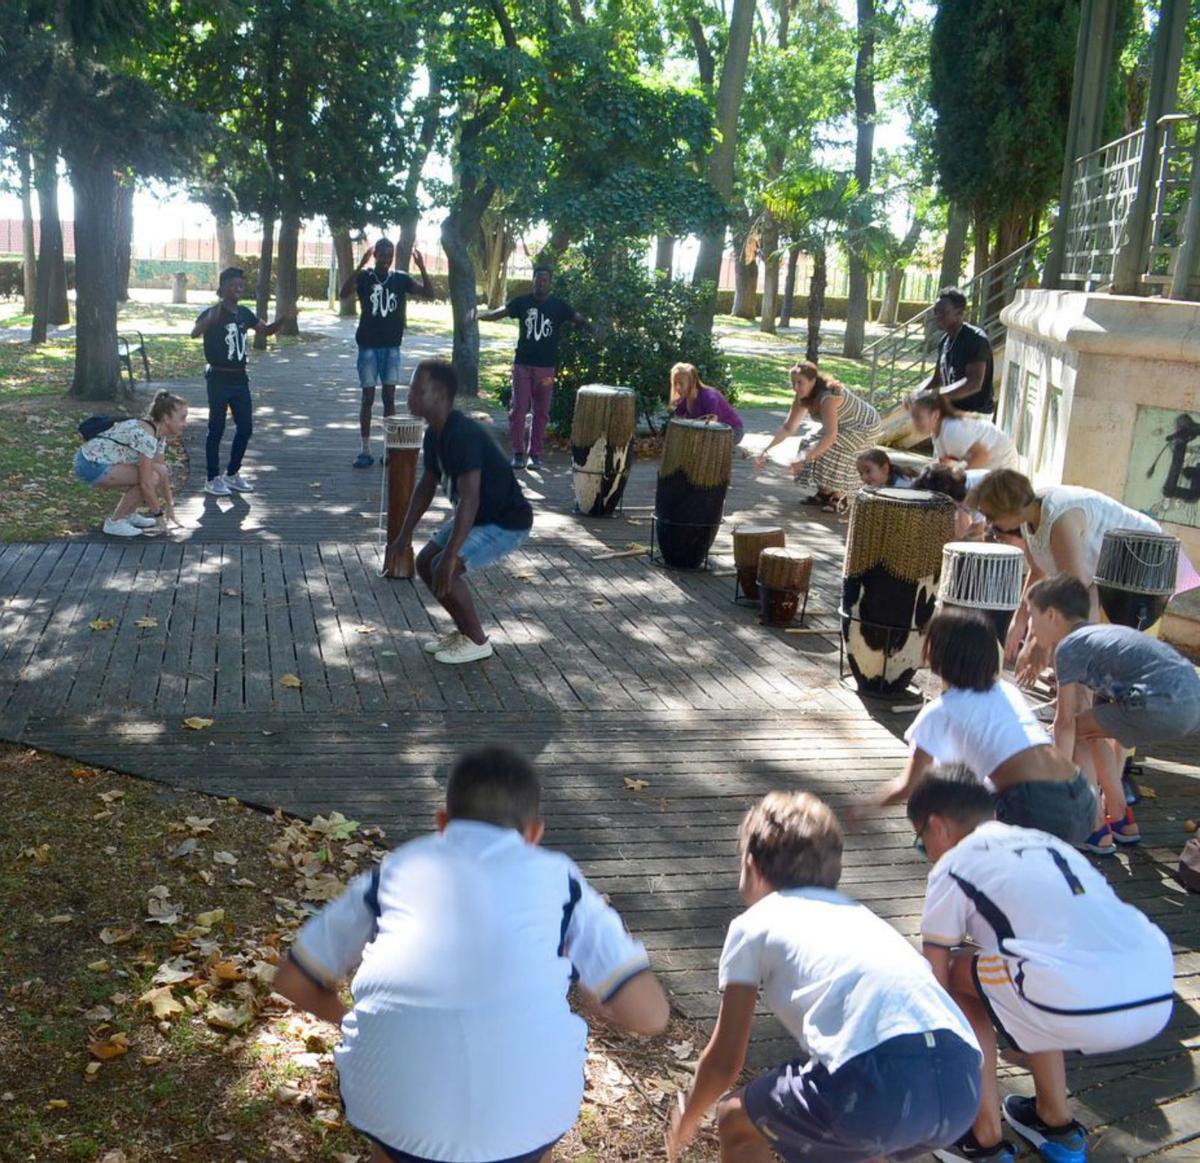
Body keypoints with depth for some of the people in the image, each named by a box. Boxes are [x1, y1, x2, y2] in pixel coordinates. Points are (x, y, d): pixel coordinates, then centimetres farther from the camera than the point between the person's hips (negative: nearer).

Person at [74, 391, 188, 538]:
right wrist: (158, 514, -17)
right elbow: (146, 482, -26)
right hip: (91, 464, -10)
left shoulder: (159, 435, 4)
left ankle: (128, 514, 17)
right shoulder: (146, 435, -25)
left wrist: (169, 506, 11)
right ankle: (114, 522, -7)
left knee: (158, 474, 3)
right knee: (151, 478, -20)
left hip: (102, 461, 10)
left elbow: (163, 472, 10)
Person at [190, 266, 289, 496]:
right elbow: (194, 333, -29)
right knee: (217, 429, 0)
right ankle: (213, 479, 8)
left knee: (245, 427, 9)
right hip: (219, 379, -6)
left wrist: (284, 318, -1)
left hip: (240, 379, 6)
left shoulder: (244, 313, 8)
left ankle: (232, 474, 23)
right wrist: (211, 318, -48)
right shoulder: (213, 314, -12)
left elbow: (267, 330, 19)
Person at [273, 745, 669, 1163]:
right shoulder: (557, 876, 21)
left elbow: (292, 980, 30)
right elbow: (650, 1013, 16)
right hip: (524, 1109, 0)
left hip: (399, 1107, 1)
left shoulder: (397, 867, 24)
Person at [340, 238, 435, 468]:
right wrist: (361, 265, -32)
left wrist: (422, 267, -19)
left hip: (392, 347, 2)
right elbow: (343, 293, -23)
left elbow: (429, 293, -5)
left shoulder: (400, 279, 3)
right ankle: (365, 450, 4)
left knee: (389, 397, 5)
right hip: (368, 346, -2)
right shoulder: (364, 277, -5)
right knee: (368, 397, 0)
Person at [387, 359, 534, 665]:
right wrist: (405, 534, 14)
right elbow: (426, 485, 14)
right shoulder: (434, 433, 1)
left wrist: (450, 555, -39)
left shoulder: (463, 434, -30)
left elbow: (469, 498, -36)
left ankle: (477, 641, -2)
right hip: (476, 516, 10)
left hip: (507, 521, -10)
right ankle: (464, 630, 20)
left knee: (443, 569, -21)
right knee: (425, 563, 8)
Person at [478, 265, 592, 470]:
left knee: (541, 412, 4)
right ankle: (517, 453, 6)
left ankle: (535, 453, 11)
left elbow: (580, 319, -6)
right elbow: (497, 313, -3)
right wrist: (477, 315, -21)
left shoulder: (559, 305, 1)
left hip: (546, 367, 0)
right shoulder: (522, 302, 2)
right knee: (518, 409, -2)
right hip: (522, 364, 0)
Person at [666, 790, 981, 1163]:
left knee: (738, 1122, 20)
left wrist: (686, 1120, 41)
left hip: (883, 1083, -6)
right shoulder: (858, 913, 34)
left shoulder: (753, 925, 18)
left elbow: (725, 1060, 20)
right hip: (962, 1086, 7)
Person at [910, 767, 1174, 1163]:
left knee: (959, 977, 18)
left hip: (1083, 1007, -7)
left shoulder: (953, 866, 11)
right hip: (1158, 998, 7)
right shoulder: (1044, 841, 29)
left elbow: (936, 984, 16)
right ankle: (1057, 1124, 39)